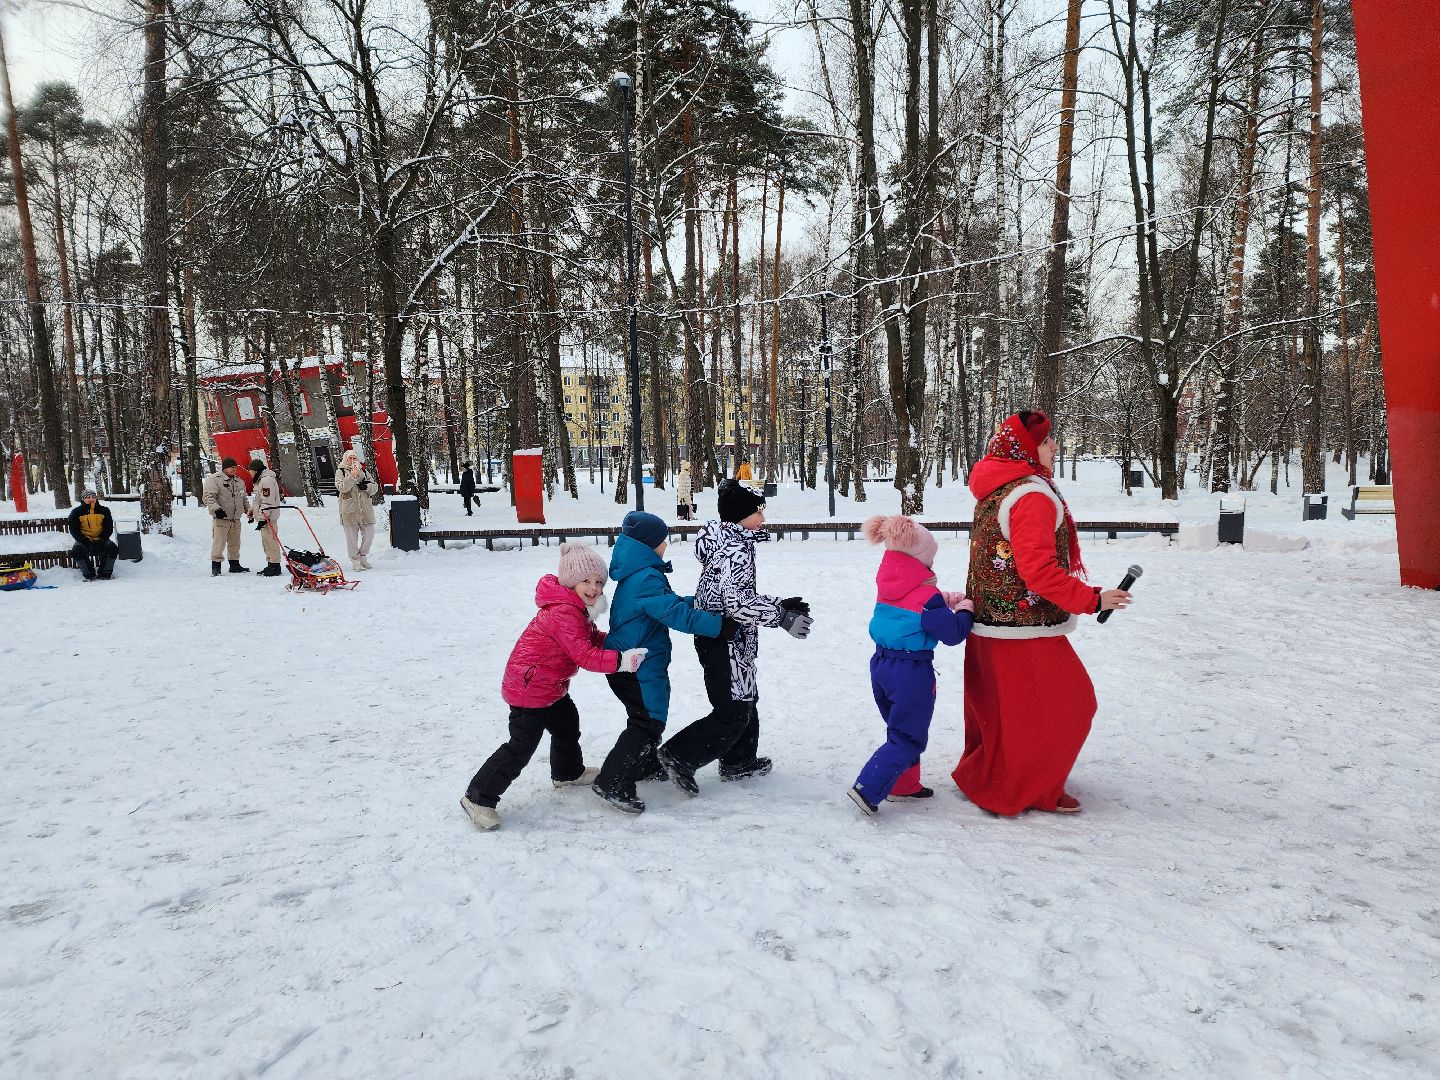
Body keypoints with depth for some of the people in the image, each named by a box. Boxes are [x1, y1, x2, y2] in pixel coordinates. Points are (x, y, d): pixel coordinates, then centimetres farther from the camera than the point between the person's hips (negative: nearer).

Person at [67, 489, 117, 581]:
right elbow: (74, 531, -3)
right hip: (84, 540, -1)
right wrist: (86, 542, -18)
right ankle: (89, 574, -12)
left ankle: (104, 574, -9)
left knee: (113, 549, -25)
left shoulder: (104, 510, 4)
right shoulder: (76, 512, 0)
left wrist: (102, 540, -13)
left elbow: (109, 528, 4)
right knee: (77, 551, -30)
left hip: (100, 540, 1)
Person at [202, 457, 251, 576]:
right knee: (219, 543, -8)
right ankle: (215, 568, -3)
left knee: (235, 543, 13)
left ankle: (235, 565, 23)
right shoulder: (213, 479, -5)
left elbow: (244, 499, 27)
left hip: (236, 519, 7)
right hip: (221, 518, -7)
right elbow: (208, 497, -13)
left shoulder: (239, 482, 17)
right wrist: (216, 509, -25)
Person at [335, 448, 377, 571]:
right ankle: (355, 561, 9)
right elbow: (341, 488, -12)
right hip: (349, 510, -3)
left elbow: (375, 487, 10)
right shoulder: (341, 472, 4)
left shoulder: (364, 471, 13)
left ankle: (363, 556, 25)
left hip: (365, 509, 3)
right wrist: (352, 477, -20)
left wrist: (366, 486, -10)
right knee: (352, 537, 0)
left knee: (369, 534, 5)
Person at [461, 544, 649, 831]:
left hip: (551, 686, 11)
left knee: (567, 725, 27)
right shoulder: (564, 614, -29)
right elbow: (585, 656, -34)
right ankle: (478, 797, 1)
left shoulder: (579, 608, 5)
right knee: (521, 746, -8)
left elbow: (592, 639, 14)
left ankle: (568, 772, 51)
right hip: (529, 688, -11)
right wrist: (621, 660, -37)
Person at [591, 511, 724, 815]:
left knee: (648, 716, 24)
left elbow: (670, 603, 18)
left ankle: (645, 765, 41)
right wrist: (723, 625, -27)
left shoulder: (636, 574, 10)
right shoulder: (647, 579, -23)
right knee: (648, 722, -5)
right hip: (637, 667, -10)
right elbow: (678, 615, -28)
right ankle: (614, 784, -4)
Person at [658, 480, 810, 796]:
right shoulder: (736, 551, -21)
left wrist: (780, 604, 15)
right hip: (725, 643, -11)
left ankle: (739, 762, 36)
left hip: (727, 642, 11)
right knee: (733, 714, -4)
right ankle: (679, 756, 0)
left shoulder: (729, 544, 11)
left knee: (745, 701, 22)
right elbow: (737, 604, -30)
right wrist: (782, 617, -25)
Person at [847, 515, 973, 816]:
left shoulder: (887, 587, 3)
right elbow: (953, 634, -13)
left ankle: (904, 785, 34)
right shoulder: (925, 596, -19)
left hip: (881, 665, 8)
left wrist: (943, 599, 9)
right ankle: (868, 788, -7)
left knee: (900, 729, 24)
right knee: (908, 738, 2)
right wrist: (964, 611, 4)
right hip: (912, 672, -8)